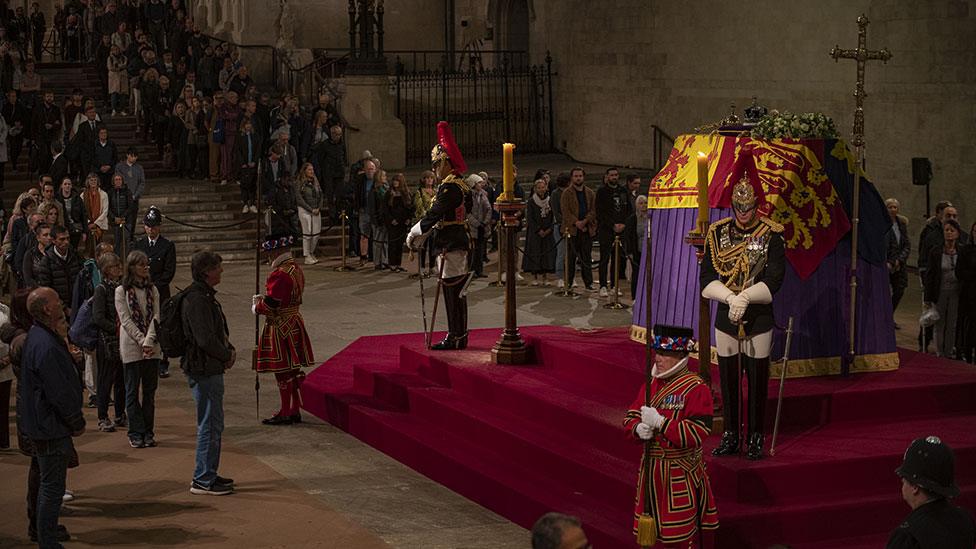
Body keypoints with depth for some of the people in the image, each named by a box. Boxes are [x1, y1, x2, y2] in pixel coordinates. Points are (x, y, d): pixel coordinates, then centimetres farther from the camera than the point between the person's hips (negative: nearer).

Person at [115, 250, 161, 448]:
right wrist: (142, 342, -17)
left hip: (152, 348, 4)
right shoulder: (121, 291, -3)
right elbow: (126, 320, -9)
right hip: (131, 348, -4)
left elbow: (156, 317, -1)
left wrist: (149, 341, -15)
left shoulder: (152, 290, 8)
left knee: (150, 391, 7)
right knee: (132, 391, 1)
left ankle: (148, 432, 14)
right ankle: (136, 433, 6)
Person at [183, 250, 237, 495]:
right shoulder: (197, 300, -20)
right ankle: (203, 480, 0)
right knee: (210, 425, -6)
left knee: (213, 423, 18)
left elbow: (219, 331, 23)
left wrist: (229, 350, 7)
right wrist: (227, 356, -10)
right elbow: (206, 339, -25)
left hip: (210, 369, 11)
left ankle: (208, 474, 27)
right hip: (204, 370, -11)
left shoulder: (205, 296, 15)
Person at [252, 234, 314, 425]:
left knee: (283, 371, 0)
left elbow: (270, 306, -23)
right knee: (293, 369, 15)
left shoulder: (280, 274, -23)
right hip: (294, 323, 10)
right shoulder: (295, 268, 8)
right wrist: (263, 298, 12)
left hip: (280, 328, -10)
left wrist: (256, 306, -4)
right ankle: (294, 410, 23)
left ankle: (285, 413, 8)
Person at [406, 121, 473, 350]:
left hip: (450, 244, -10)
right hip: (460, 239, 10)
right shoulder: (460, 184, 15)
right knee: (457, 290, 14)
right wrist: (421, 235, 19)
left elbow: (435, 214, -20)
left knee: (451, 290, -5)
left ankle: (455, 337, -2)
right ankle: (460, 335, 20)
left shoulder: (449, 186, -17)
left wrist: (415, 233, -9)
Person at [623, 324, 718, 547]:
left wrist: (660, 422, -25)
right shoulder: (652, 384, 9)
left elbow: (697, 433, -22)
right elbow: (631, 417, 11)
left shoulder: (696, 388, -14)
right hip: (652, 468, 7)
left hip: (681, 473, -7)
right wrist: (638, 429, -12)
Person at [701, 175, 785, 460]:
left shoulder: (771, 235, -4)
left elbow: (774, 279, -10)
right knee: (728, 379, 8)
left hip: (759, 319, -2)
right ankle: (730, 436, 20)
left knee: (757, 380, 3)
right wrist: (731, 298, -18)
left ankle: (755, 438, 14)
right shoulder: (717, 233, 3)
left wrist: (745, 297, -22)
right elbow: (707, 279, -2)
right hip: (725, 318, 2)